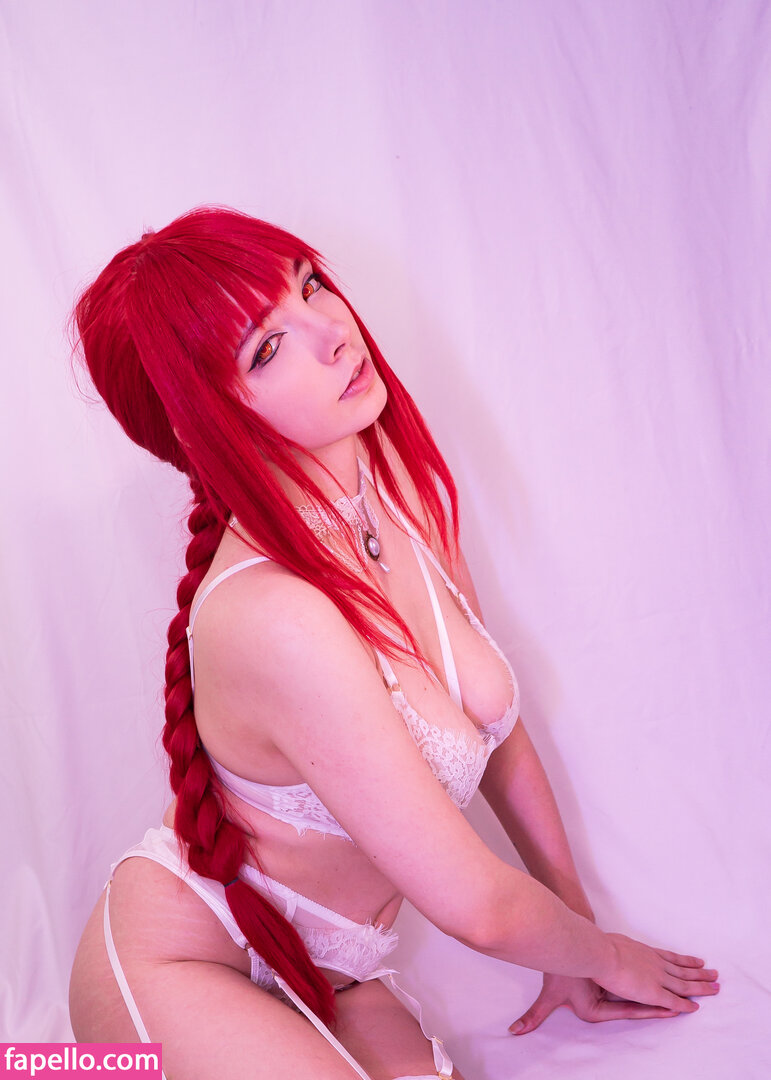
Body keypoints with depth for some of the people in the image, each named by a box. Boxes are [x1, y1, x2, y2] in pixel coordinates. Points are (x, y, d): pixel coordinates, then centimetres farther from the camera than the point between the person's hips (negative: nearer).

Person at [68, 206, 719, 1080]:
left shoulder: (403, 482, -8)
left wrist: (577, 920, 10)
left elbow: (495, 723, 4)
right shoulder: (275, 617, -33)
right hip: (182, 974, -6)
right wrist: (603, 951, -1)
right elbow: (478, 907, -22)